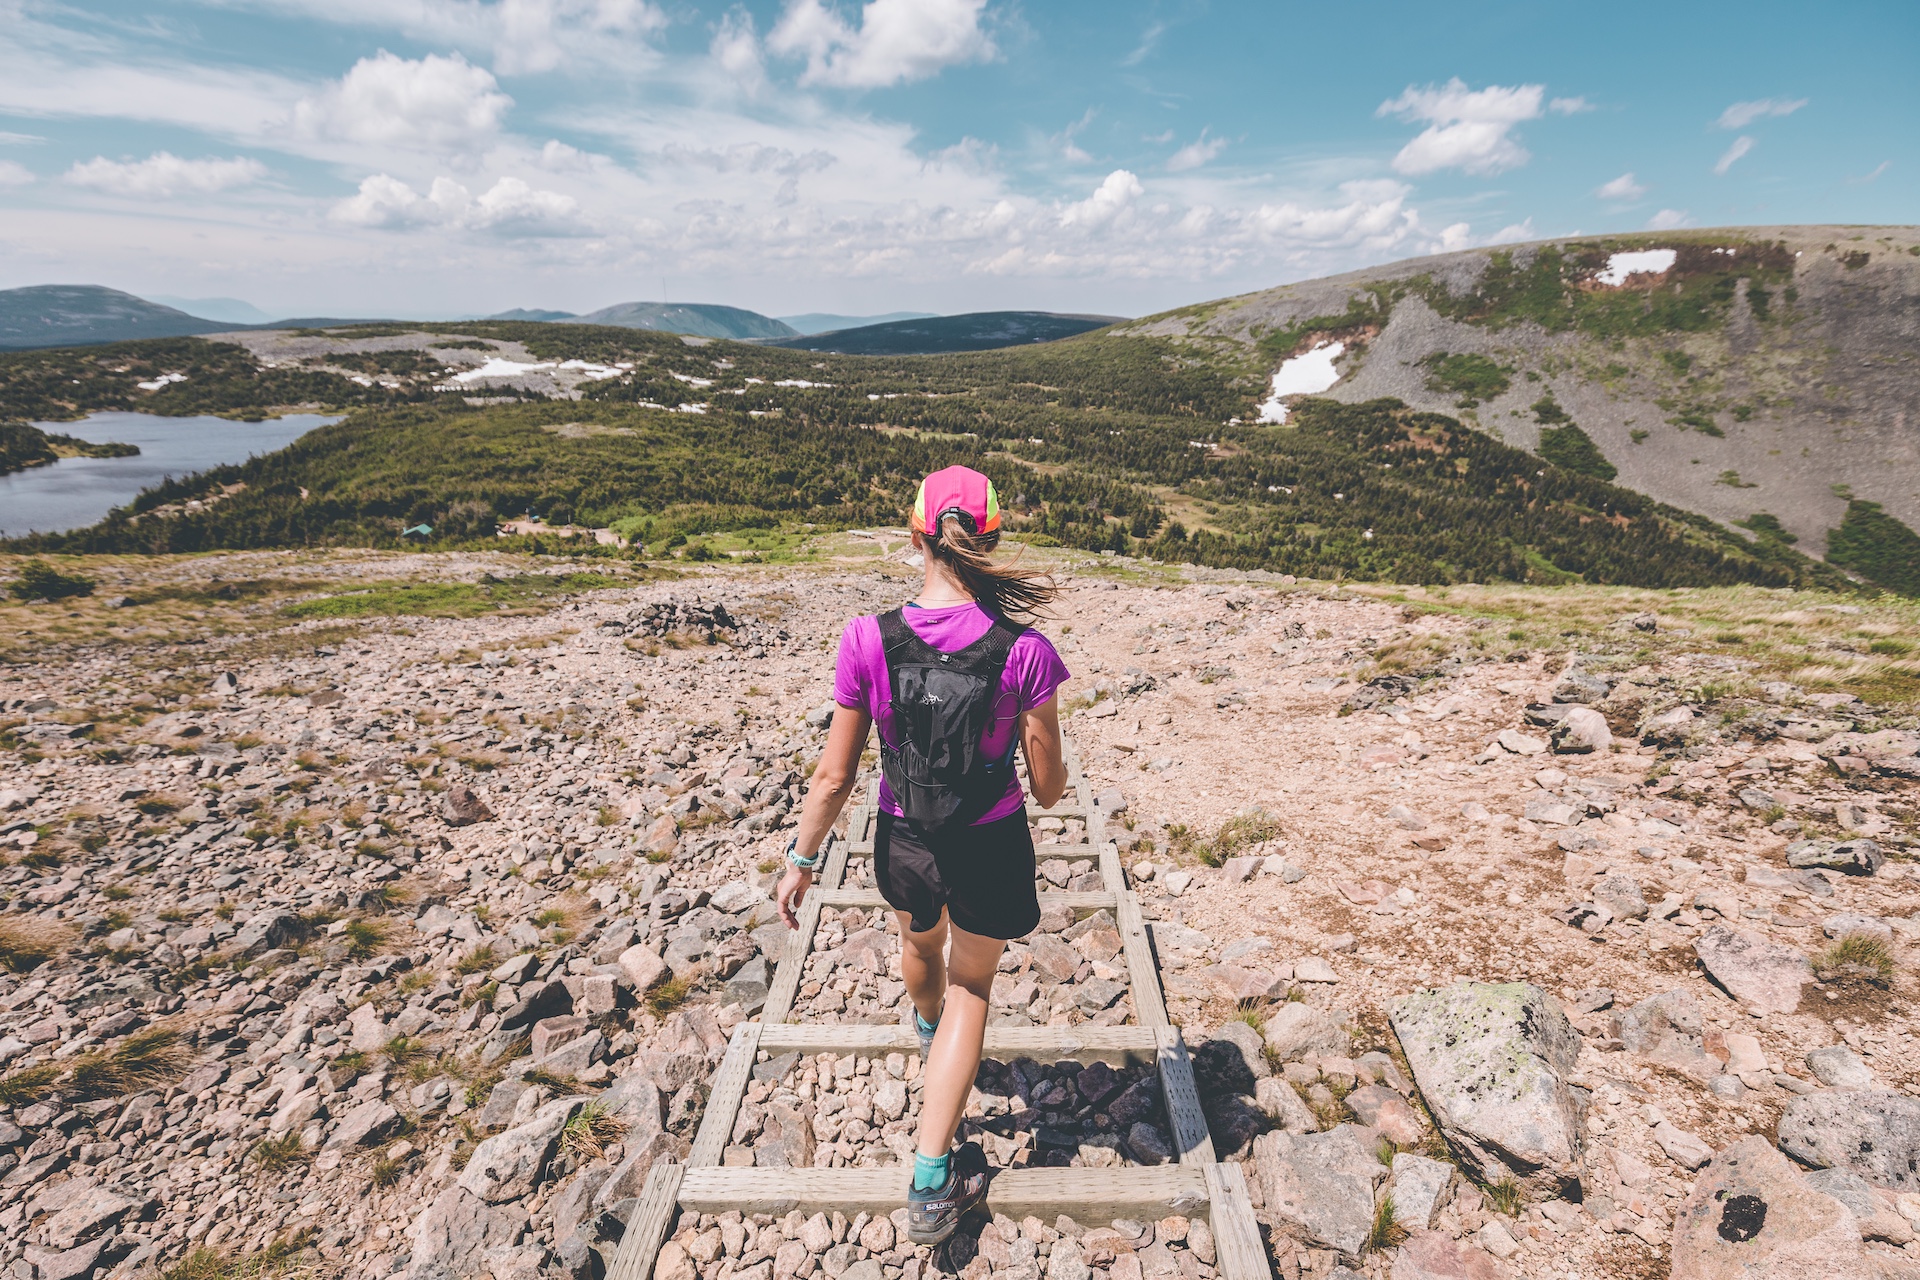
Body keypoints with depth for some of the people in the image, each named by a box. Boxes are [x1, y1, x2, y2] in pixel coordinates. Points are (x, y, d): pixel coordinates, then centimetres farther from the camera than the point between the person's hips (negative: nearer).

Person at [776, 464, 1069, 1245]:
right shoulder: (1024, 652, -22)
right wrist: (1048, 789, 12)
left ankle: (929, 1036, 70)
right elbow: (1048, 786, -12)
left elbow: (834, 778, -12)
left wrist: (801, 859, 3)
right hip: (992, 849, -2)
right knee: (970, 987, 24)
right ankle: (931, 1184, 26)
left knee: (920, 943, 35)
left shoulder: (869, 642, -19)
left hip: (903, 844, 2)